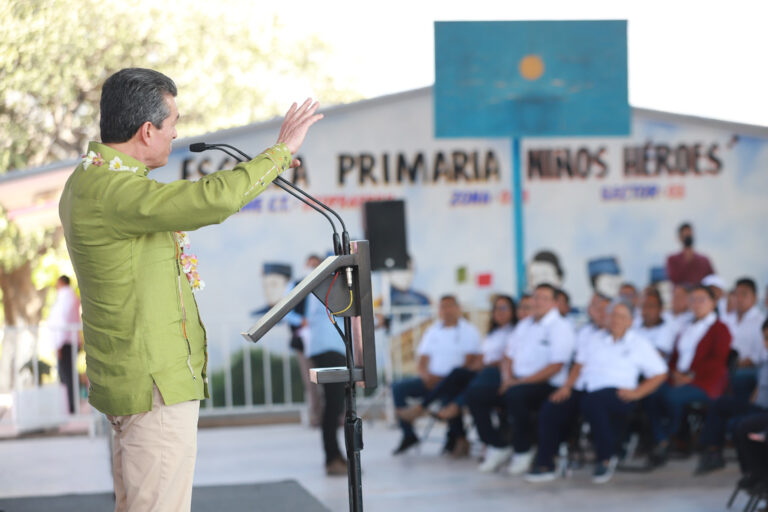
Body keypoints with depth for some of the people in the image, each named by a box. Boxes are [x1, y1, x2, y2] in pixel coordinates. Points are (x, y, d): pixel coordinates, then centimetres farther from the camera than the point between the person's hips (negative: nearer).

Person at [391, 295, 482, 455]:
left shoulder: (469, 331, 6)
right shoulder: (433, 331, 20)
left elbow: (469, 362, -5)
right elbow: (422, 362, 15)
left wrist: (443, 379, -16)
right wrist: (426, 376, -9)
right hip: (431, 380, 5)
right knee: (398, 388, -16)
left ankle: (455, 436, -22)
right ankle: (408, 434, -12)